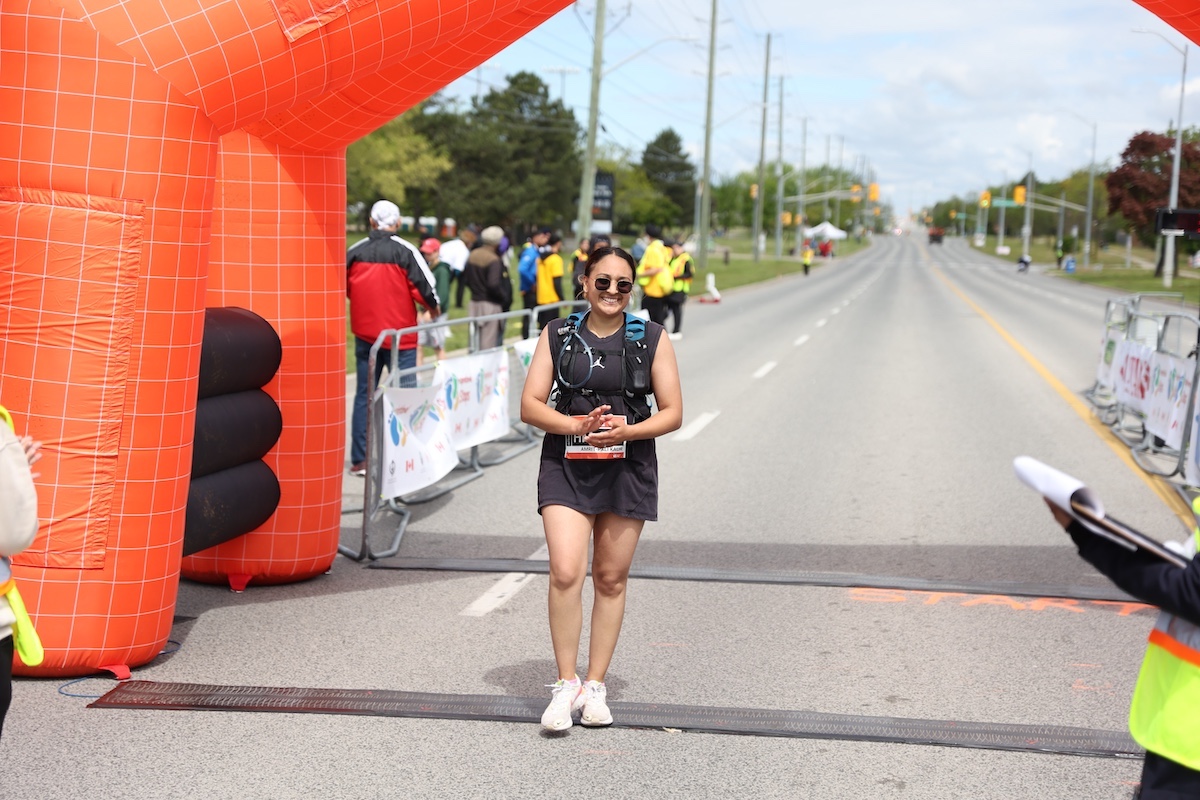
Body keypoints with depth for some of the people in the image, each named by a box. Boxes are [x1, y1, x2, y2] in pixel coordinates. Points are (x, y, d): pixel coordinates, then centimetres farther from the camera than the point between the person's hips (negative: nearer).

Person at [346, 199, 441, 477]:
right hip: (400, 336, -3)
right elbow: (424, 287, -12)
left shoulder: (354, 252, 0)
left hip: (364, 334, 3)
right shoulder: (405, 251, -11)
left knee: (364, 394, 10)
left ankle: (360, 460, 9)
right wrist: (435, 309, 8)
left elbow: (344, 289, 9)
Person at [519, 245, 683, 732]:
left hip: (627, 469, 1)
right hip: (566, 467, -1)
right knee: (565, 572, -14)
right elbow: (531, 405, 1)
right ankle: (565, 683, -1)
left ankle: (595, 685, 19)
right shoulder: (558, 336, 4)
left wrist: (626, 431, -16)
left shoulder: (651, 339, 4)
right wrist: (577, 425, -17)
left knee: (611, 579, 7)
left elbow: (672, 413, 3)